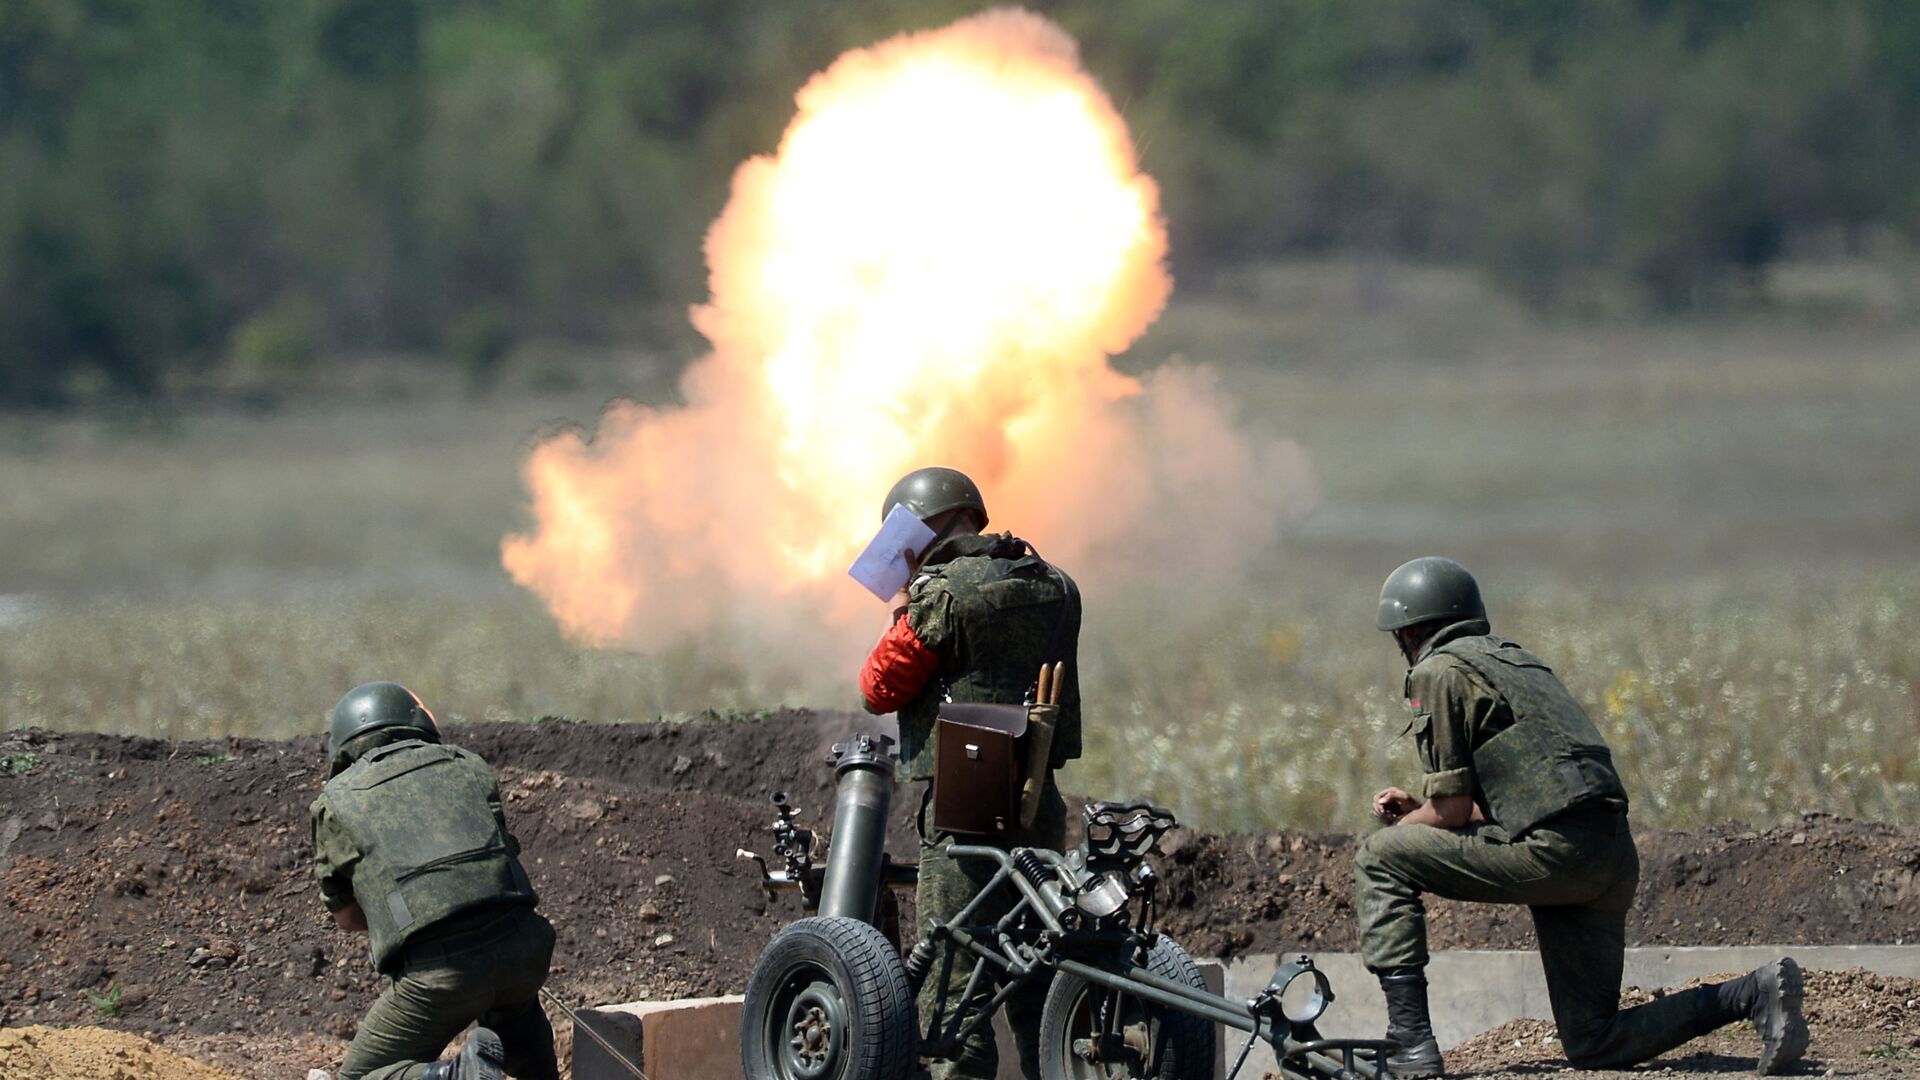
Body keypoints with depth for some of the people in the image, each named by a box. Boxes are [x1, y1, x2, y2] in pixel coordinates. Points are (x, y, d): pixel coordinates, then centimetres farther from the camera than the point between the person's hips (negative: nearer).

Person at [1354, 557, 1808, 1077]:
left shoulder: (1439, 671, 2)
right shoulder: (1514, 658, 29)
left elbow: (1452, 811, -2)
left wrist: (1403, 826, 18)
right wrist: (1419, 809, 32)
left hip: (1552, 851, -9)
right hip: (1614, 856, 9)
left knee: (1381, 859, 4)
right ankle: (1754, 994, -2)